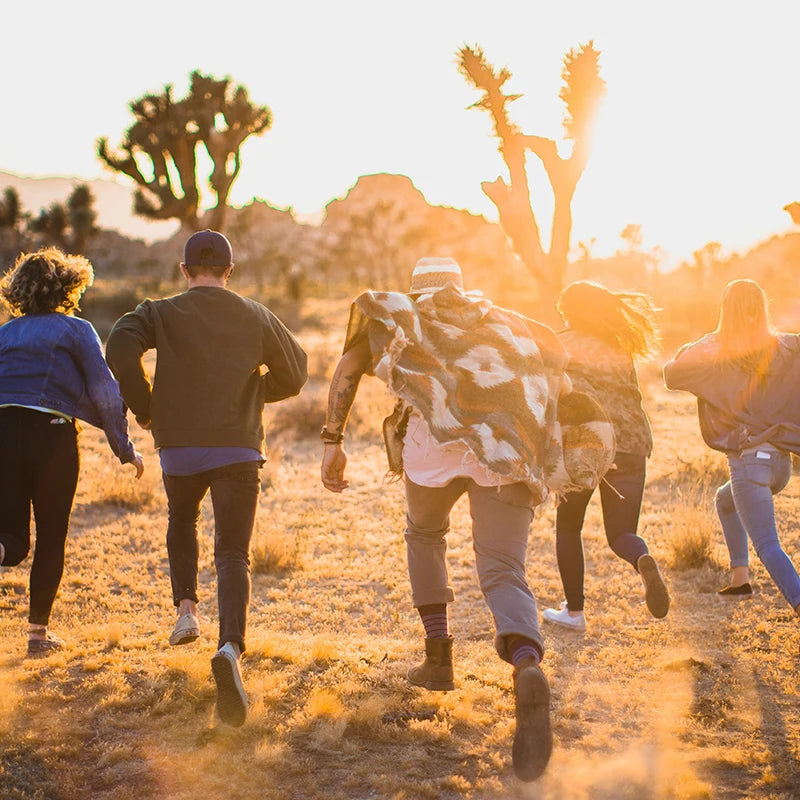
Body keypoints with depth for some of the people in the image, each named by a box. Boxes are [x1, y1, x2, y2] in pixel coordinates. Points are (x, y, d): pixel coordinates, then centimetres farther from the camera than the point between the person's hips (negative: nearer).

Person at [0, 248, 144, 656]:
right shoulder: (76, 330, 3)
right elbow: (104, 391, -3)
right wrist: (125, 448, 2)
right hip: (52, 434, -3)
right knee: (51, 537, 11)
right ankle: (38, 630, 16)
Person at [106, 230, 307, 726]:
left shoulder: (162, 313, 1)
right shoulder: (256, 318, 7)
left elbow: (121, 348, -16)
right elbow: (294, 374, 13)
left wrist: (143, 407, -3)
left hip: (179, 447, 0)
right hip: (239, 449, 0)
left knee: (182, 521, 31)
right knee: (234, 554, -3)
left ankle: (186, 607, 15)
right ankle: (231, 647, -26)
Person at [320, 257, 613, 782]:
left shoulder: (400, 312, 28)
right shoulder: (502, 320, 35)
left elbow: (349, 364, 13)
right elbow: (556, 357, 29)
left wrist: (332, 440, 10)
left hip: (437, 436, -1)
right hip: (512, 450, 1)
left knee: (424, 533, 30)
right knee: (503, 573, -3)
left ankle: (438, 656, 26)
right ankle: (529, 669, -34)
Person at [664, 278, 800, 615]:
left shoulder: (714, 352, -6)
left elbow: (672, 374, -3)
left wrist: (689, 349, 10)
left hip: (748, 460, -6)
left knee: (767, 546, -9)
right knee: (725, 499, 33)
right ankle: (740, 576, 32)